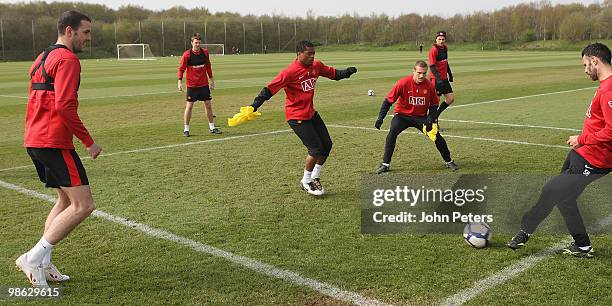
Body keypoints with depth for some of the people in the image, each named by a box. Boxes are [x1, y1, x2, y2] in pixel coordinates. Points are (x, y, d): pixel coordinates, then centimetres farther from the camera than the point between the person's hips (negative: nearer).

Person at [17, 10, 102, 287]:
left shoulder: (43, 58, 20)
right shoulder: (67, 59, -11)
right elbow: (64, 106, -21)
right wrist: (89, 142, -14)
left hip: (33, 141, 10)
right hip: (54, 142, -10)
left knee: (66, 200, 19)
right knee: (83, 205, -8)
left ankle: (42, 265, 17)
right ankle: (34, 258, -7)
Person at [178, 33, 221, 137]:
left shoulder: (205, 52, 0)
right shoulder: (187, 55, -11)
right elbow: (181, 69, -7)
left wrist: (211, 79, 16)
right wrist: (180, 81, -17)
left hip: (204, 84, 4)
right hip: (192, 85, -3)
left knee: (208, 105, 6)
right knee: (189, 106, -2)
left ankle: (212, 127, 17)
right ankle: (186, 129, 8)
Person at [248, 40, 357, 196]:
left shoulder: (316, 65, 2)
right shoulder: (290, 71, -19)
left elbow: (332, 73, 16)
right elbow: (270, 88, -21)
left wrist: (346, 72, -4)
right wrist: (255, 105, -28)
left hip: (311, 113, 8)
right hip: (296, 117, -8)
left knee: (327, 145, 10)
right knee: (316, 148, -9)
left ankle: (315, 177, 29)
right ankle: (306, 181, 13)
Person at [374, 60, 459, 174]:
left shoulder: (430, 85, -12)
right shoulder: (403, 83, -20)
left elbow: (434, 105, 3)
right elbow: (388, 101, -13)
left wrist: (431, 118, -13)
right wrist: (380, 118, -20)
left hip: (421, 117, 2)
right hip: (402, 115, -2)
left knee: (437, 136, -8)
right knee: (392, 132, -27)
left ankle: (449, 161, 15)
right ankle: (385, 164, -17)